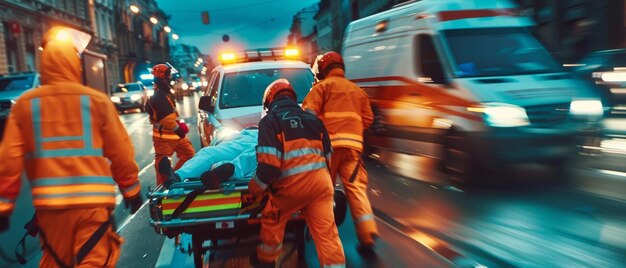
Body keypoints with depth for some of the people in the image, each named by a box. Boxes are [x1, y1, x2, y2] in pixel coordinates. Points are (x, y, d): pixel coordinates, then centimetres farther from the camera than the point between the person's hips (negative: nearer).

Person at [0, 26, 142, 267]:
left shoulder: (24, 104, 2)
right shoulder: (97, 100, -3)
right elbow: (121, 153, 0)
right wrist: (131, 191, 13)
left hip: (49, 204, 3)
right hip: (92, 201, -3)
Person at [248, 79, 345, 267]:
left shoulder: (270, 120, 3)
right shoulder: (312, 118, 22)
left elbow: (269, 163, -10)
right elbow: (328, 154, 22)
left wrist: (255, 187, 4)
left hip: (292, 184, -4)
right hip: (321, 180, 5)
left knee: (272, 220, 20)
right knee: (327, 231, 6)